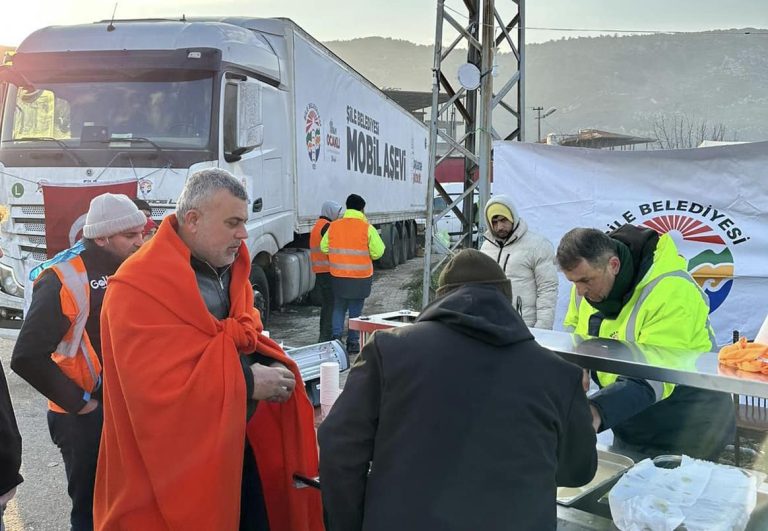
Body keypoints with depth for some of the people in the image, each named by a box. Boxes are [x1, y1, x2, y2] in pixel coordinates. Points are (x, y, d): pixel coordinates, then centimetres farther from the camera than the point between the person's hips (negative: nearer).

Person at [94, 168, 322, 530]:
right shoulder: (140, 287, -21)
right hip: (175, 462, -7)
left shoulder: (230, 273, 7)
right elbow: (156, 386, -27)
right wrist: (246, 382, -22)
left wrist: (270, 366, -6)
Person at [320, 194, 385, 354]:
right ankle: (353, 342, 14)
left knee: (338, 308, 17)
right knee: (355, 310, 8)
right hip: (360, 277, -2)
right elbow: (377, 252, -12)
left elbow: (324, 247, 6)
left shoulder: (334, 226, 0)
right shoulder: (367, 228, -10)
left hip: (337, 275, 3)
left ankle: (336, 337, 11)